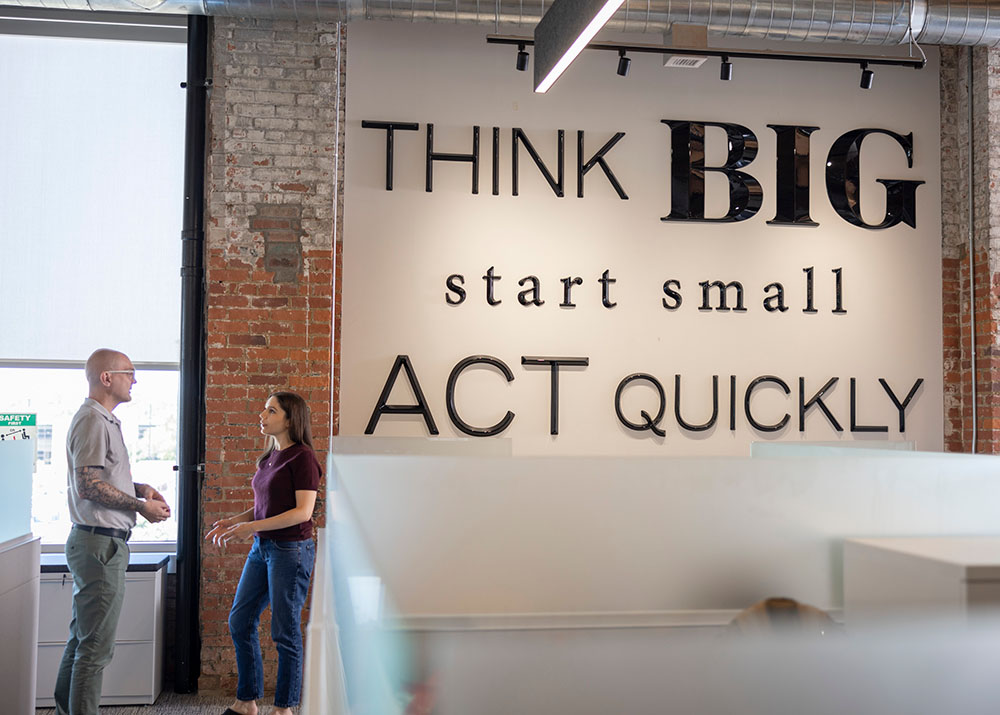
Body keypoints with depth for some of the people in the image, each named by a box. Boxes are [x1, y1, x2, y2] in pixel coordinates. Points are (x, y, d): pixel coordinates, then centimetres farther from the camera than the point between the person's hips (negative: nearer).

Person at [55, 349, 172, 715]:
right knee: (96, 645, -5)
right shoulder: (93, 420, -15)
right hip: (100, 544, -11)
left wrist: (139, 487, 8)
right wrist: (140, 505, -14)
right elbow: (88, 485, -21)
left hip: (96, 544, 11)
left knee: (82, 638, 19)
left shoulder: (105, 420, 17)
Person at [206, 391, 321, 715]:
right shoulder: (270, 457, 14)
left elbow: (303, 511, -18)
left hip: (291, 549, -9)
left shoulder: (302, 457, -12)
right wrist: (232, 521, 6)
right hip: (262, 548, 9)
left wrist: (251, 527, -20)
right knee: (240, 622, 11)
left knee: (285, 631, 0)